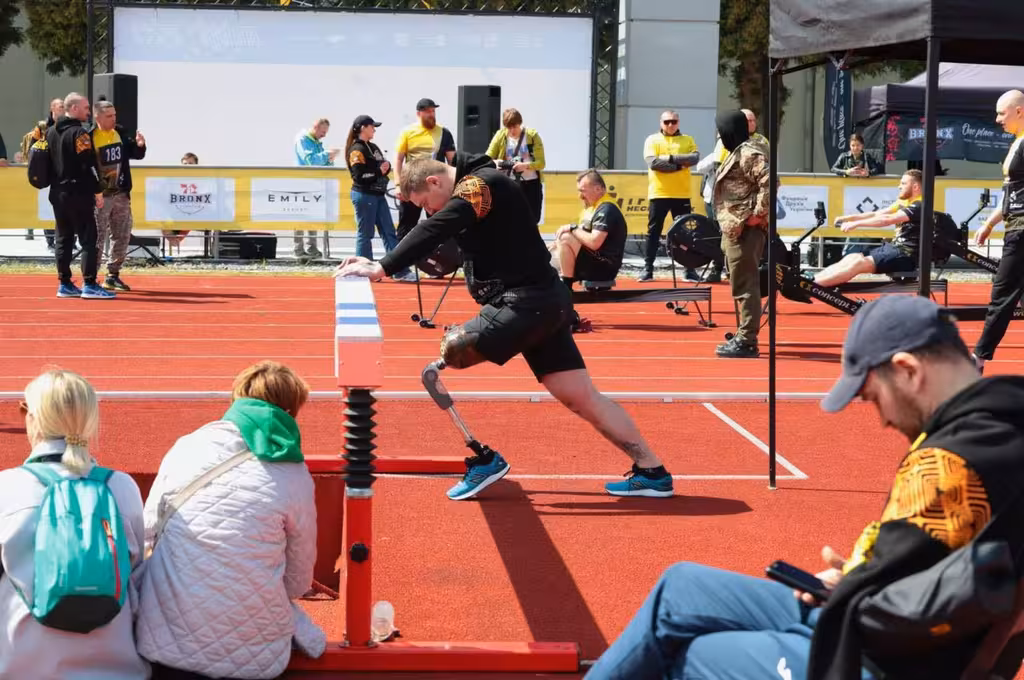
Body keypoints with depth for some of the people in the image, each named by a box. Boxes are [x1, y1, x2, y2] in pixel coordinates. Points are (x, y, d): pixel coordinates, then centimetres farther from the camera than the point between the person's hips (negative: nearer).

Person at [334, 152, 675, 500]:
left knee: (449, 354, -10)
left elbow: (433, 232, -27)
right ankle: (652, 472, 14)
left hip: (527, 303, -11)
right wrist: (379, 264, 9)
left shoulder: (479, 185, -12)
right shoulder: (473, 188, 18)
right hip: (544, 303, 11)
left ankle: (483, 459, -3)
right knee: (583, 398, 11)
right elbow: (433, 236, 20)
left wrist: (382, 268, -30)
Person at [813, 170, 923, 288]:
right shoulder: (904, 202, 17)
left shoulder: (919, 206, -14)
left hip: (907, 256, -9)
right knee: (851, 258, -7)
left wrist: (856, 224, -26)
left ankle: (811, 285, -32)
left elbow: (887, 219, -25)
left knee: (860, 263, -25)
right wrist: (849, 218, -1)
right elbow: (876, 214, 12)